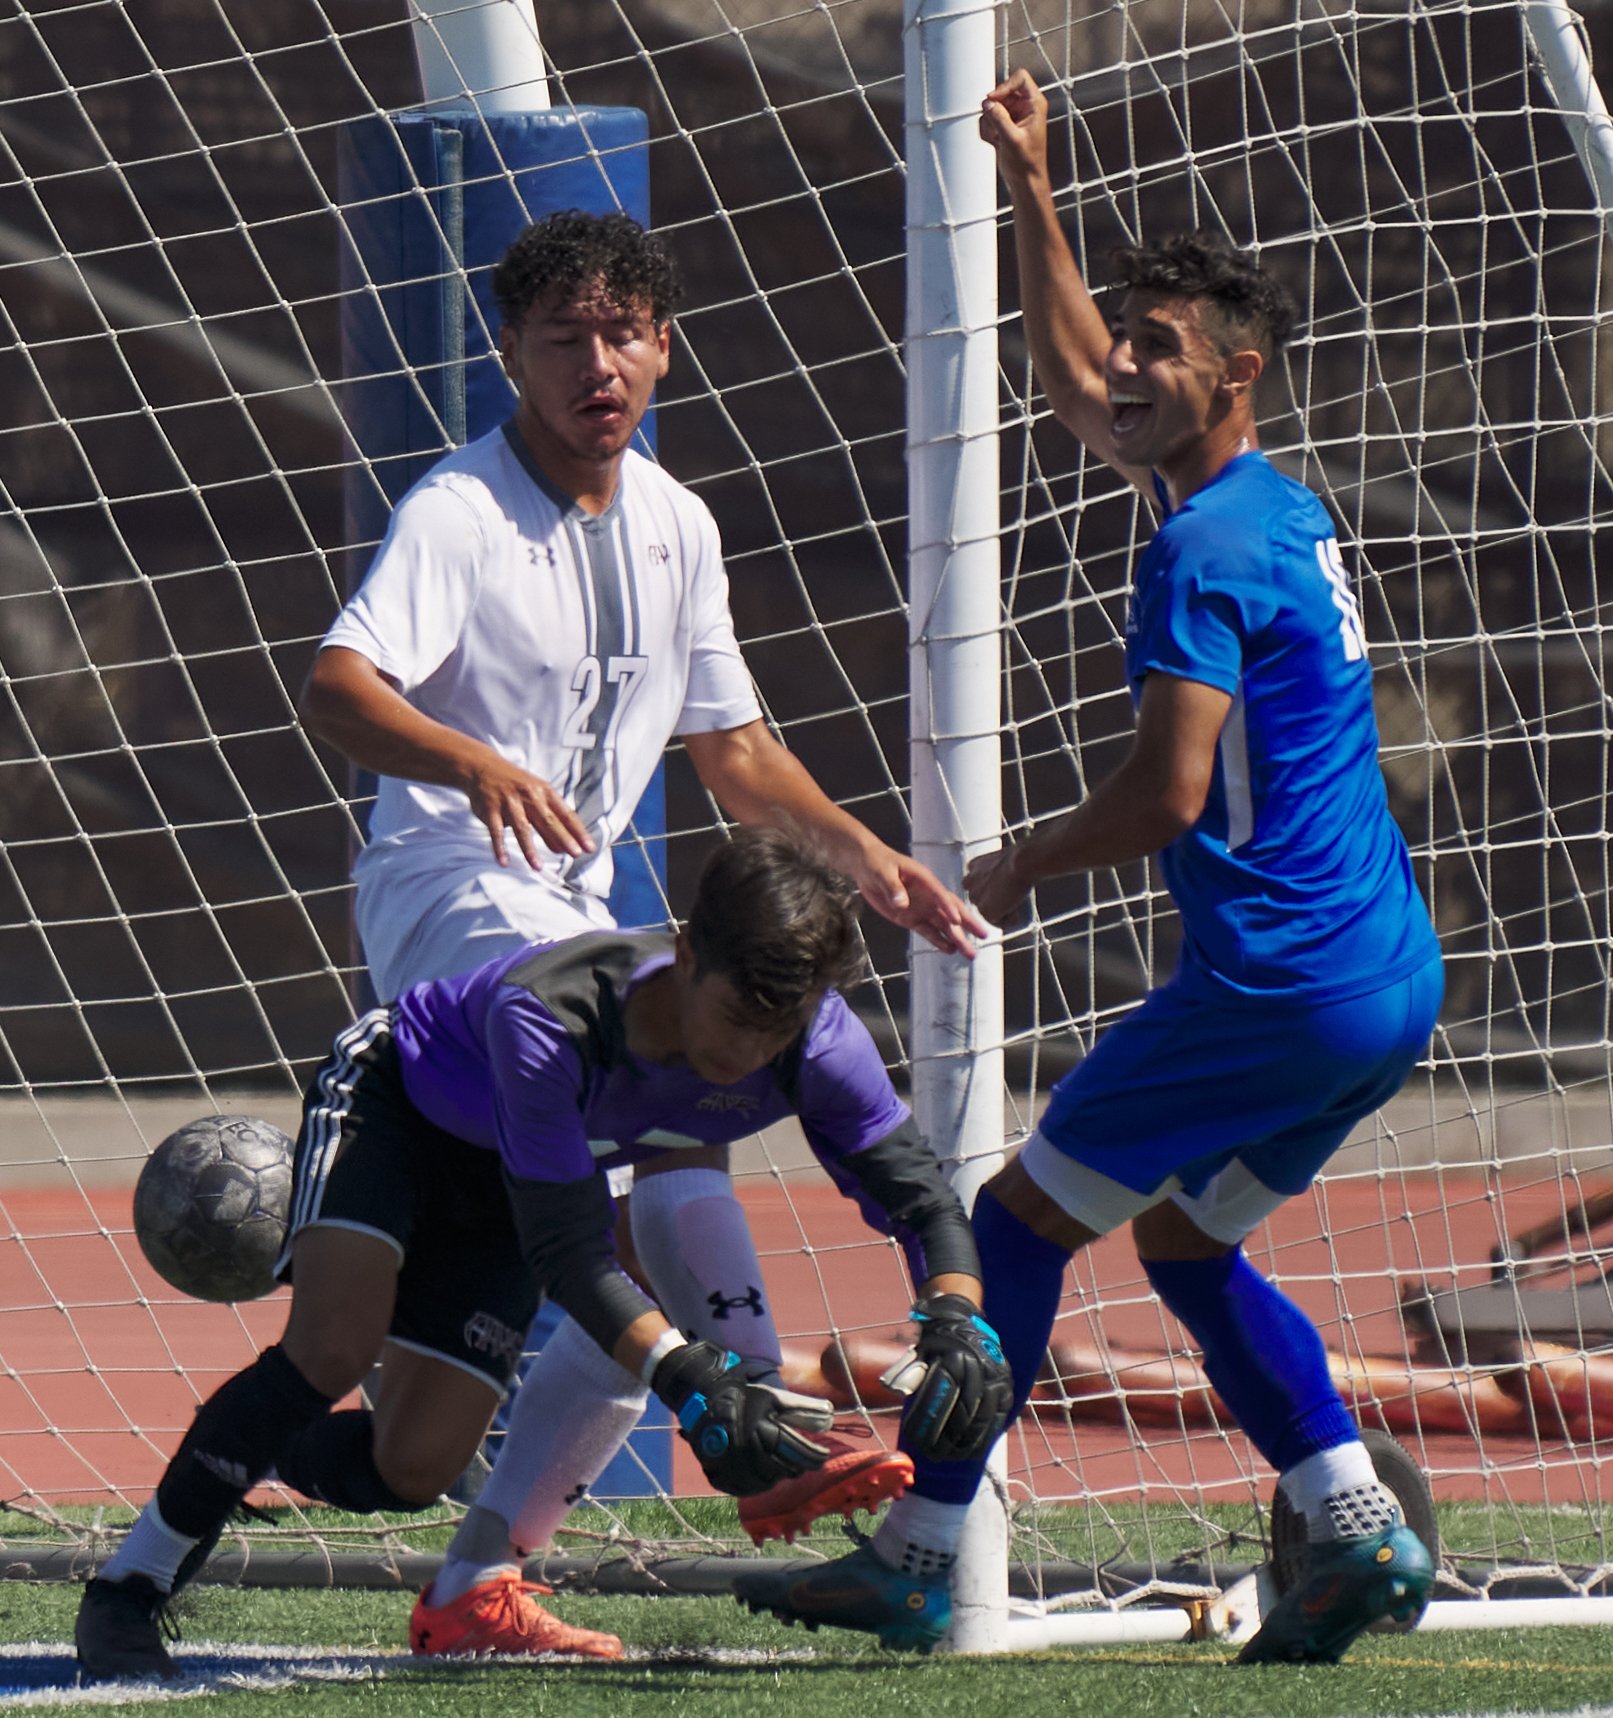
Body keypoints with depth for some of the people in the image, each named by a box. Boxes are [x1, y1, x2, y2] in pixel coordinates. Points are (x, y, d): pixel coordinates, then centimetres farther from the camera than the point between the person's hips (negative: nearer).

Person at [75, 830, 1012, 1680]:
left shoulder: (816, 1042, -31)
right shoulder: (546, 1018, -43)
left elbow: (918, 1191, -20)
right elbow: (570, 1256, -40)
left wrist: (956, 1322, -41)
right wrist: (687, 1379, -53)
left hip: (499, 1198, 5)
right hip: (389, 1104, -5)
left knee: (410, 1472, -4)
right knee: (334, 1350, -29)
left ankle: (279, 1451, 30)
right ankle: (125, 1596, -14)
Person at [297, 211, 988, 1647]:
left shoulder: (676, 528, 11)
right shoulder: (458, 514, -12)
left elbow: (730, 744, 23)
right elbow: (337, 689, -28)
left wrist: (858, 849, 10)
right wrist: (476, 763, -45)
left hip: (576, 918, 8)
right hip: (454, 891, -8)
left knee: (641, 1286, 4)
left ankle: (477, 1582, 12)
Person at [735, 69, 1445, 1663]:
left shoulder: (1205, 553, -15)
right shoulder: (1286, 511, 15)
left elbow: (1168, 790, -20)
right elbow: (1080, 393, 31)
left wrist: (1016, 870, -4)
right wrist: (1031, 196, 29)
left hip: (1283, 979, -9)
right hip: (1390, 978, 9)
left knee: (1021, 1218, 2)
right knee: (1184, 1240, 20)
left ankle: (916, 1555, 4)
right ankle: (1359, 1532, 8)